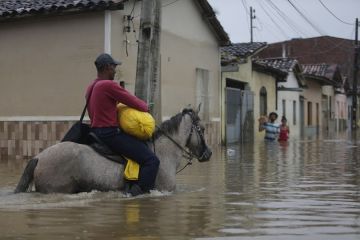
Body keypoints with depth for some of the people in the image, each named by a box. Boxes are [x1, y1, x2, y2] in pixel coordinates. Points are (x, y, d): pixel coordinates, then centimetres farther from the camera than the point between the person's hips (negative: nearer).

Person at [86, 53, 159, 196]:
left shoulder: (91, 88, 16)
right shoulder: (109, 85, -15)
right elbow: (136, 104, -12)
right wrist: (145, 106, 9)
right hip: (110, 134, -11)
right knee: (151, 160, -14)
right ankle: (137, 192, -24)